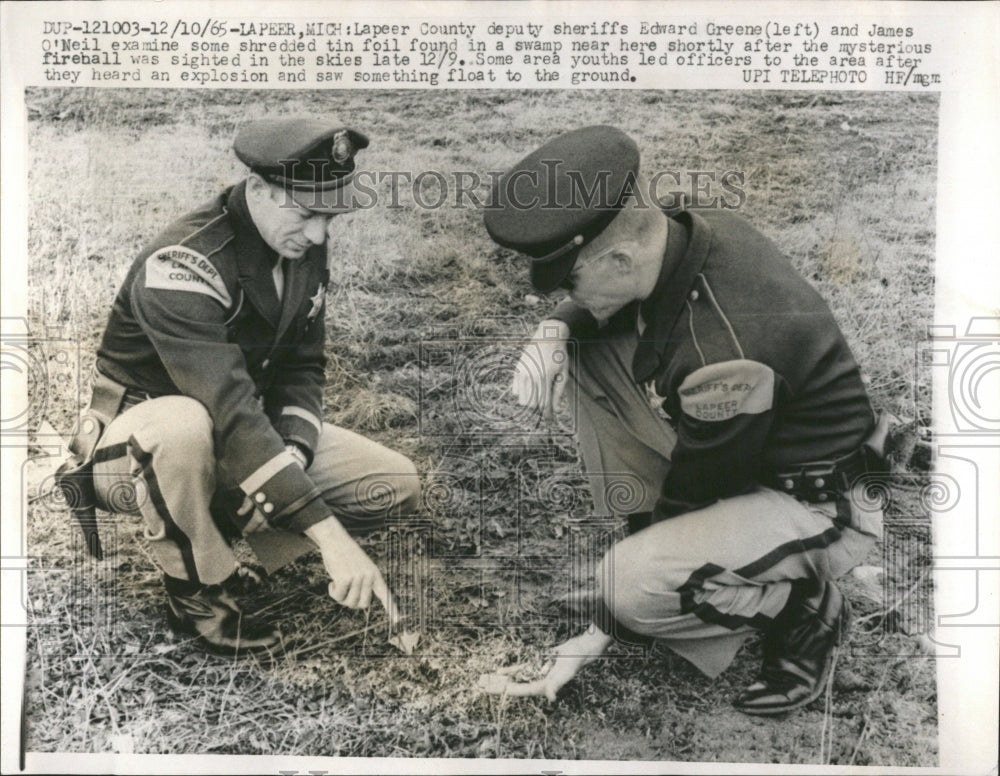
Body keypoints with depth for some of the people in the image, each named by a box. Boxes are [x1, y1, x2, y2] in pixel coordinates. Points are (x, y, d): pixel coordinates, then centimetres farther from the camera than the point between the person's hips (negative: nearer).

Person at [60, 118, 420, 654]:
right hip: (133, 445, -6)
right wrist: (329, 535, -42)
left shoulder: (305, 248, -5)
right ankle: (199, 593, -15)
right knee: (184, 425, -43)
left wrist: (295, 457, -18)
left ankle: (219, 523, -1)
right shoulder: (183, 266, -29)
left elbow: (300, 367, 2)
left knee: (398, 485, -8)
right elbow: (231, 414, -39)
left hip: (246, 434, 6)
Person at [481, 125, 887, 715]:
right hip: (729, 444, 8)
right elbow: (599, 308, 10)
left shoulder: (725, 347, -36)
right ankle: (639, 535, 9)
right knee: (586, 353, -3)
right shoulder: (684, 232, -13)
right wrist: (554, 332, -14)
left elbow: (694, 493, -23)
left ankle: (807, 607, 0)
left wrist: (596, 636, -12)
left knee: (631, 583, -30)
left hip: (819, 508, -8)